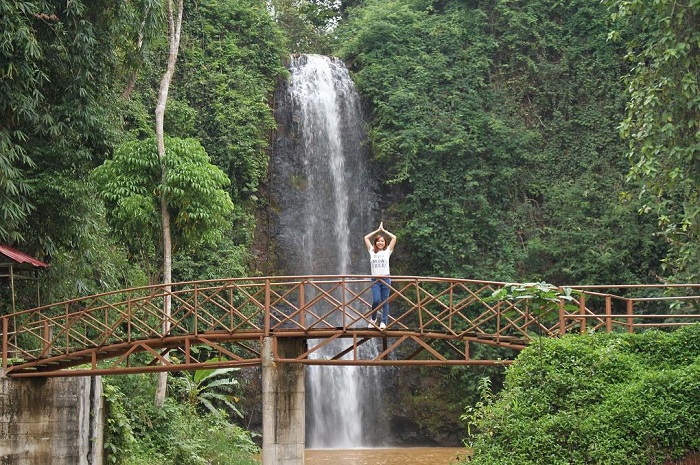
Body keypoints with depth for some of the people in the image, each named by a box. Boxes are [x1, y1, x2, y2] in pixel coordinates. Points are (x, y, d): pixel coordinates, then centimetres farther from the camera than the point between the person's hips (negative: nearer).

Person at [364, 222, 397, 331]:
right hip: (375, 279, 0)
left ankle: (383, 322, 4)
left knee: (385, 301, 0)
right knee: (376, 300, -12)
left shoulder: (387, 251, 6)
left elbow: (394, 238, 2)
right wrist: (378, 230, 13)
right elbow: (366, 238, 11)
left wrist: (384, 230, 9)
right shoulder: (372, 251, 9)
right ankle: (373, 318, 10)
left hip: (385, 279, 0)